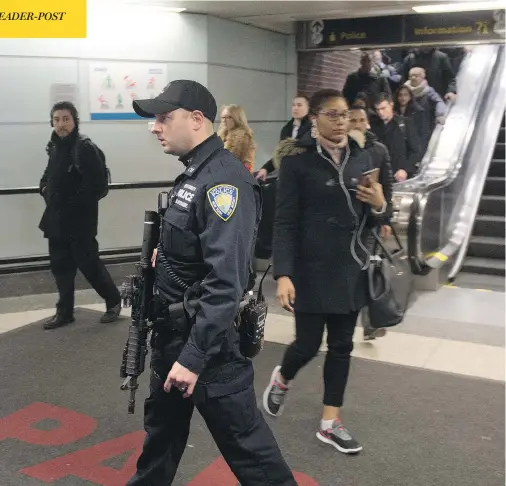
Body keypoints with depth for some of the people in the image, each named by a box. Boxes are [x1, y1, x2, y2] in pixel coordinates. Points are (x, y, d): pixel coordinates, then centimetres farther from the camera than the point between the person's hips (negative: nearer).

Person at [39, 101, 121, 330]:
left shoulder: (85, 147, -15)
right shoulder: (55, 146, 11)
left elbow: (97, 183, -22)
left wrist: (75, 204, -17)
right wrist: (44, 188, 8)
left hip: (79, 220, -8)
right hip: (56, 219, 8)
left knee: (88, 263, 1)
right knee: (60, 266, 13)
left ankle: (113, 301, 22)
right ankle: (64, 312, 25)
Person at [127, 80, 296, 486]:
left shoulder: (225, 180, -22)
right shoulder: (193, 174, 10)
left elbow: (226, 282, -29)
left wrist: (194, 355, -29)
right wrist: (163, 256, 5)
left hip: (209, 338, -10)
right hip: (173, 330, 10)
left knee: (244, 440, 4)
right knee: (162, 428, 25)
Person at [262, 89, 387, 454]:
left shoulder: (361, 158, 6)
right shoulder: (298, 160, -9)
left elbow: (371, 219, 14)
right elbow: (285, 221, -12)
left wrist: (380, 205, -10)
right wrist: (283, 274, -20)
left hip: (351, 268, 5)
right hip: (312, 269, -5)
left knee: (342, 345, 11)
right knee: (308, 344, 2)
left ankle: (331, 423, 25)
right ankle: (282, 379, 38)